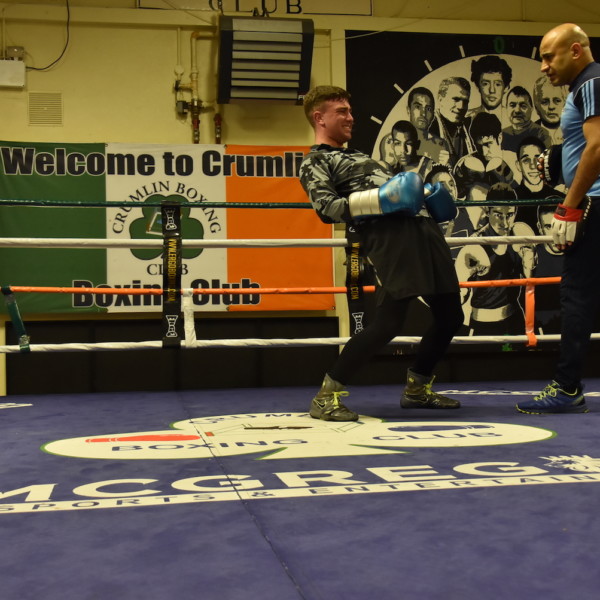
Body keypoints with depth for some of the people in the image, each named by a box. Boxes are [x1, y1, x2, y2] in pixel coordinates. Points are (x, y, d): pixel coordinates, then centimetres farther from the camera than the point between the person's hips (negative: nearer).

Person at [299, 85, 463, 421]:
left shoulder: (359, 155, 34)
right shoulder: (315, 162, 7)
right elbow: (328, 207, -10)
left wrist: (426, 199, 17)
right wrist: (381, 198, -20)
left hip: (423, 229, 9)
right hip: (390, 237, -9)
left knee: (450, 316, 10)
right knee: (389, 321, -18)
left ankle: (417, 389, 26)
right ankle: (327, 396, -7)